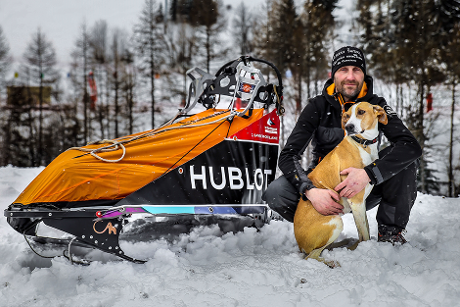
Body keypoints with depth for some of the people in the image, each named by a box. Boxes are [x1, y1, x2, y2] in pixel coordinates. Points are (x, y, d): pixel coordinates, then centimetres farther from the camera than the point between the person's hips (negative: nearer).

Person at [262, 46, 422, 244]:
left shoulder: (376, 105, -7)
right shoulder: (318, 106, -7)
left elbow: (412, 146, -24)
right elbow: (287, 155, -15)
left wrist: (367, 174, -38)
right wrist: (310, 191, -34)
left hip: (365, 189, 0)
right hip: (323, 189, 0)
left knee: (406, 158, -25)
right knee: (275, 194, -27)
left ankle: (390, 232, -10)